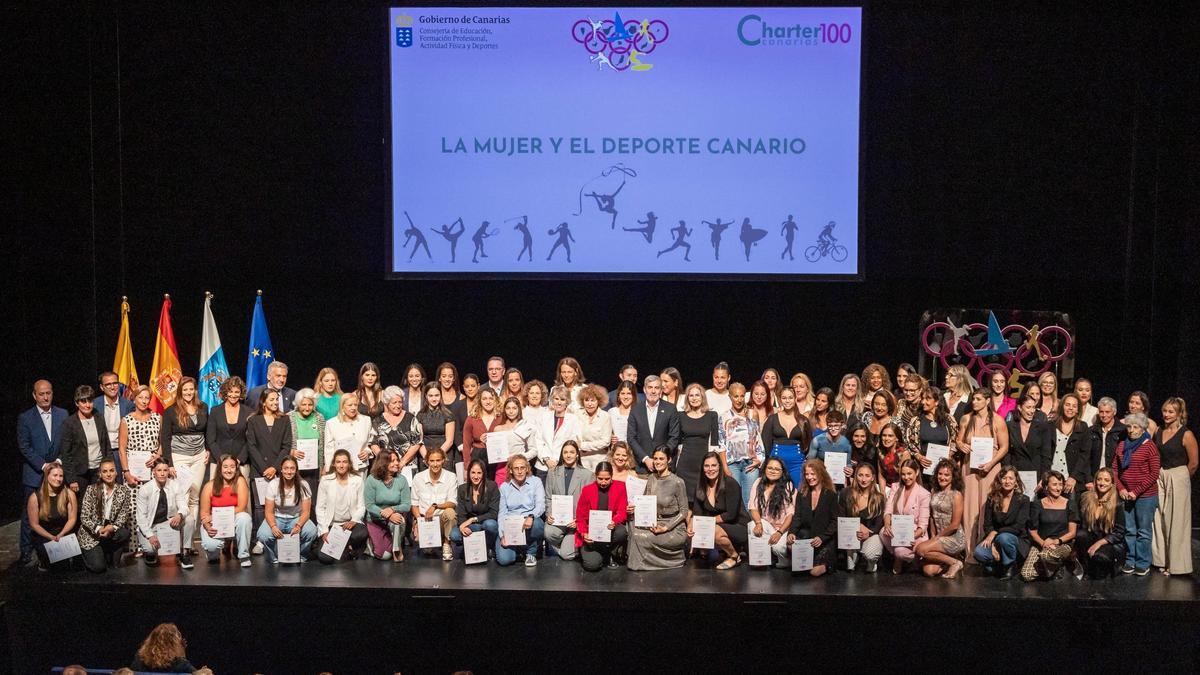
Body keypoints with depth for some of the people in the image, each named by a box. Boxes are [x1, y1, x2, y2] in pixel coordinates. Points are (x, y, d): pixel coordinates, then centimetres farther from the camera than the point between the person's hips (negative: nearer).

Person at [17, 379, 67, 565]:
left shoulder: (62, 415, 6)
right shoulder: (25, 418, 0)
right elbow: (24, 447, -4)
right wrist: (43, 466, -10)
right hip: (34, 475, -2)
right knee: (30, 514, 2)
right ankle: (26, 552, 10)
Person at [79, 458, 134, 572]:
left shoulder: (124, 491, -3)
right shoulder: (91, 489, -9)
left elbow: (123, 516, -5)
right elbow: (84, 518, -10)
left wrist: (112, 528, -25)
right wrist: (98, 529, -26)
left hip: (112, 532, 3)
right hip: (91, 533, -2)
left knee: (124, 533, -31)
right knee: (98, 567, -21)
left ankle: (113, 562, -4)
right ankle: (89, 555, 16)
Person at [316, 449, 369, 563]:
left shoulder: (357, 481, 1)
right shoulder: (325, 480, -2)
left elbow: (361, 506, 1)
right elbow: (320, 508, -1)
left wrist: (354, 521, -19)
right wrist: (324, 531, -11)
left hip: (349, 523, 1)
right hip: (330, 524, -1)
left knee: (362, 533, -35)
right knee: (325, 558, -24)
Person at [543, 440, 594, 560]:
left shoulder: (587, 474, 1)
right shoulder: (553, 473, 12)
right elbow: (548, 498, 13)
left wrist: (579, 520, -13)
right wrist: (549, 515, -6)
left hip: (577, 520, -2)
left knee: (566, 555, -16)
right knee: (549, 532, -32)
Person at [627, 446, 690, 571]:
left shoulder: (677, 482, -11)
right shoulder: (651, 479, 6)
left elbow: (684, 511, -8)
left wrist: (666, 528, -17)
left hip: (674, 527, -5)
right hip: (654, 524, 5)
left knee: (641, 537, -25)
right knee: (635, 532, -23)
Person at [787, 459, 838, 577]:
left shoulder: (831, 495, -1)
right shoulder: (802, 494, 11)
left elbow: (835, 522, -4)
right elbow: (797, 517, 5)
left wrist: (822, 537, -20)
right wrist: (792, 532, -16)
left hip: (825, 540, -4)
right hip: (806, 536, 4)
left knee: (815, 571, -23)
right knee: (790, 544, -30)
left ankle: (825, 564, 10)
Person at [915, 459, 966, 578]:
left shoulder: (956, 495, -10)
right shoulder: (934, 494, 10)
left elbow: (955, 525, -13)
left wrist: (937, 537, -8)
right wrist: (933, 536, -1)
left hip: (954, 538, -6)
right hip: (939, 538, 6)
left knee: (921, 549, -24)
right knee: (928, 571, -13)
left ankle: (955, 563, -5)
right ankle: (948, 559, 16)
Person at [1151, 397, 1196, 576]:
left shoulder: (1186, 435, -11)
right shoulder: (1158, 432, 6)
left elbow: (1193, 463, -6)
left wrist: (1180, 478, 5)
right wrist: (1159, 475, 10)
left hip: (1178, 479, -5)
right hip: (1159, 478, 5)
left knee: (1176, 521, 0)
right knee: (1159, 519, 7)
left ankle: (1176, 563, 10)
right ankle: (1162, 559, 18)